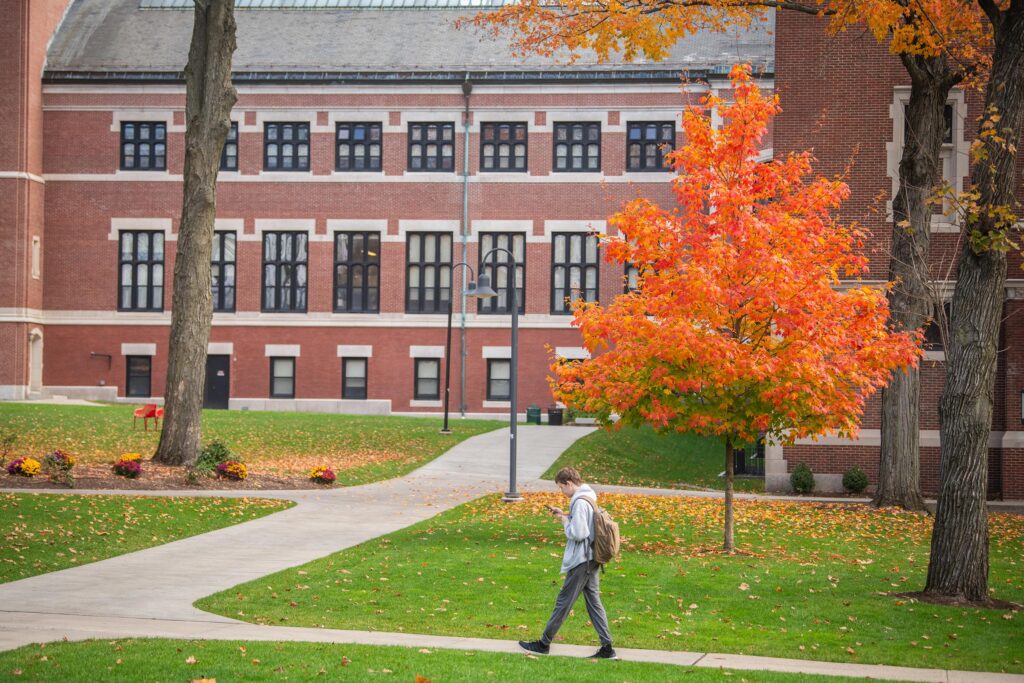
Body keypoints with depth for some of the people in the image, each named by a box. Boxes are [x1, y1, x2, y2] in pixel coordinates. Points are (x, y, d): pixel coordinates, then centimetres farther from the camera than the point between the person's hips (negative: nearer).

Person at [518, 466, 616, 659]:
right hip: (592, 559, 9)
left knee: (563, 603, 1)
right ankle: (607, 648, 6)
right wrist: (565, 515, 10)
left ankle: (544, 644, 10)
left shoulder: (580, 503, -20)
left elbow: (577, 533, -23)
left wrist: (565, 521, -7)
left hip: (580, 562, -9)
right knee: (594, 602, 9)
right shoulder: (589, 498, 11)